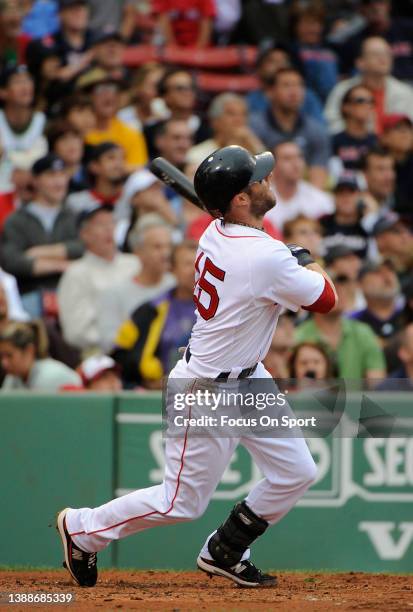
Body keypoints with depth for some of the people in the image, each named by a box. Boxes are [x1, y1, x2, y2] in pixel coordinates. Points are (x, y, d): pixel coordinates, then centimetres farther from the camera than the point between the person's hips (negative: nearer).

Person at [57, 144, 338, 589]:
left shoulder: (215, 233, -5)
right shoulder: (266, 259, -31)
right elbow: (325, 300, -14)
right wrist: (308, 264, 5)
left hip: (247, 378, 9)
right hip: (206, 393, -9)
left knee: (296, 473, 10)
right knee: (183, 502, 4)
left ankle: (223, 554, 26)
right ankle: (82, 530, 23)